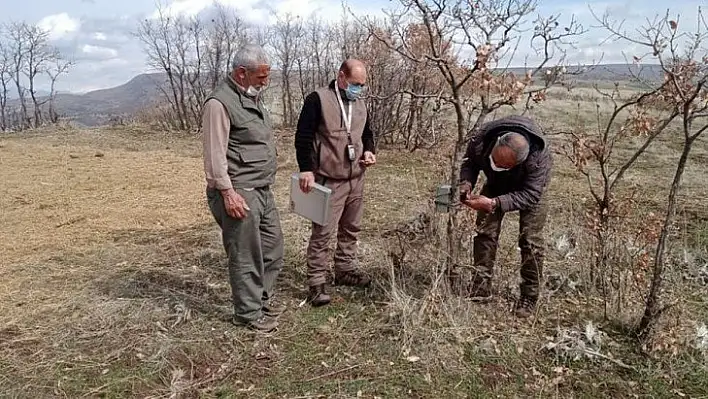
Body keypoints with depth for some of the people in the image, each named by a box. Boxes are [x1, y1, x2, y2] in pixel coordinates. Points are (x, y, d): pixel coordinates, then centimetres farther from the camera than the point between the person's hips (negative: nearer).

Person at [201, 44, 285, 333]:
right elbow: (215, 154, -19)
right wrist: (227, 192, -22)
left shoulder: (252, 97, 15)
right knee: (246, 256, 0)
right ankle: (248, 313, 15)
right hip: (238, 194, -10)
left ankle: (262, 299, 34)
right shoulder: (220, 103, -15)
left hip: (263, 190, 10)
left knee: (272, 248, 17)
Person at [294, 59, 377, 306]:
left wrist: (369, 151, 3)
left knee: (351, 229, 16)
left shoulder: (360, 103, 12)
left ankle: (345, 270, 32)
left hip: (356, 179, 7)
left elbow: (367, 133, 24)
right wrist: (306, 169, -19)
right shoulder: (317, 99, -10)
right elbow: (303, 137, -12)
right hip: (328, 181, -7)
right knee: (323, 232, -5)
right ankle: (316, 282, 4)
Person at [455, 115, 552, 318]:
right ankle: (481, 289, 8)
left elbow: (530, 195, -37)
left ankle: (529, 298, 2)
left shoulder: (538, 156, -43)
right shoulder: (482, 139, -35)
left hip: (532, 185, -3)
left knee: (530, 239, -10)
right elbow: (469, 162, -13)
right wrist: (466, 182, -34)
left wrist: (494, 204, -48)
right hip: (496, 182, 4)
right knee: (485, 231, -2)